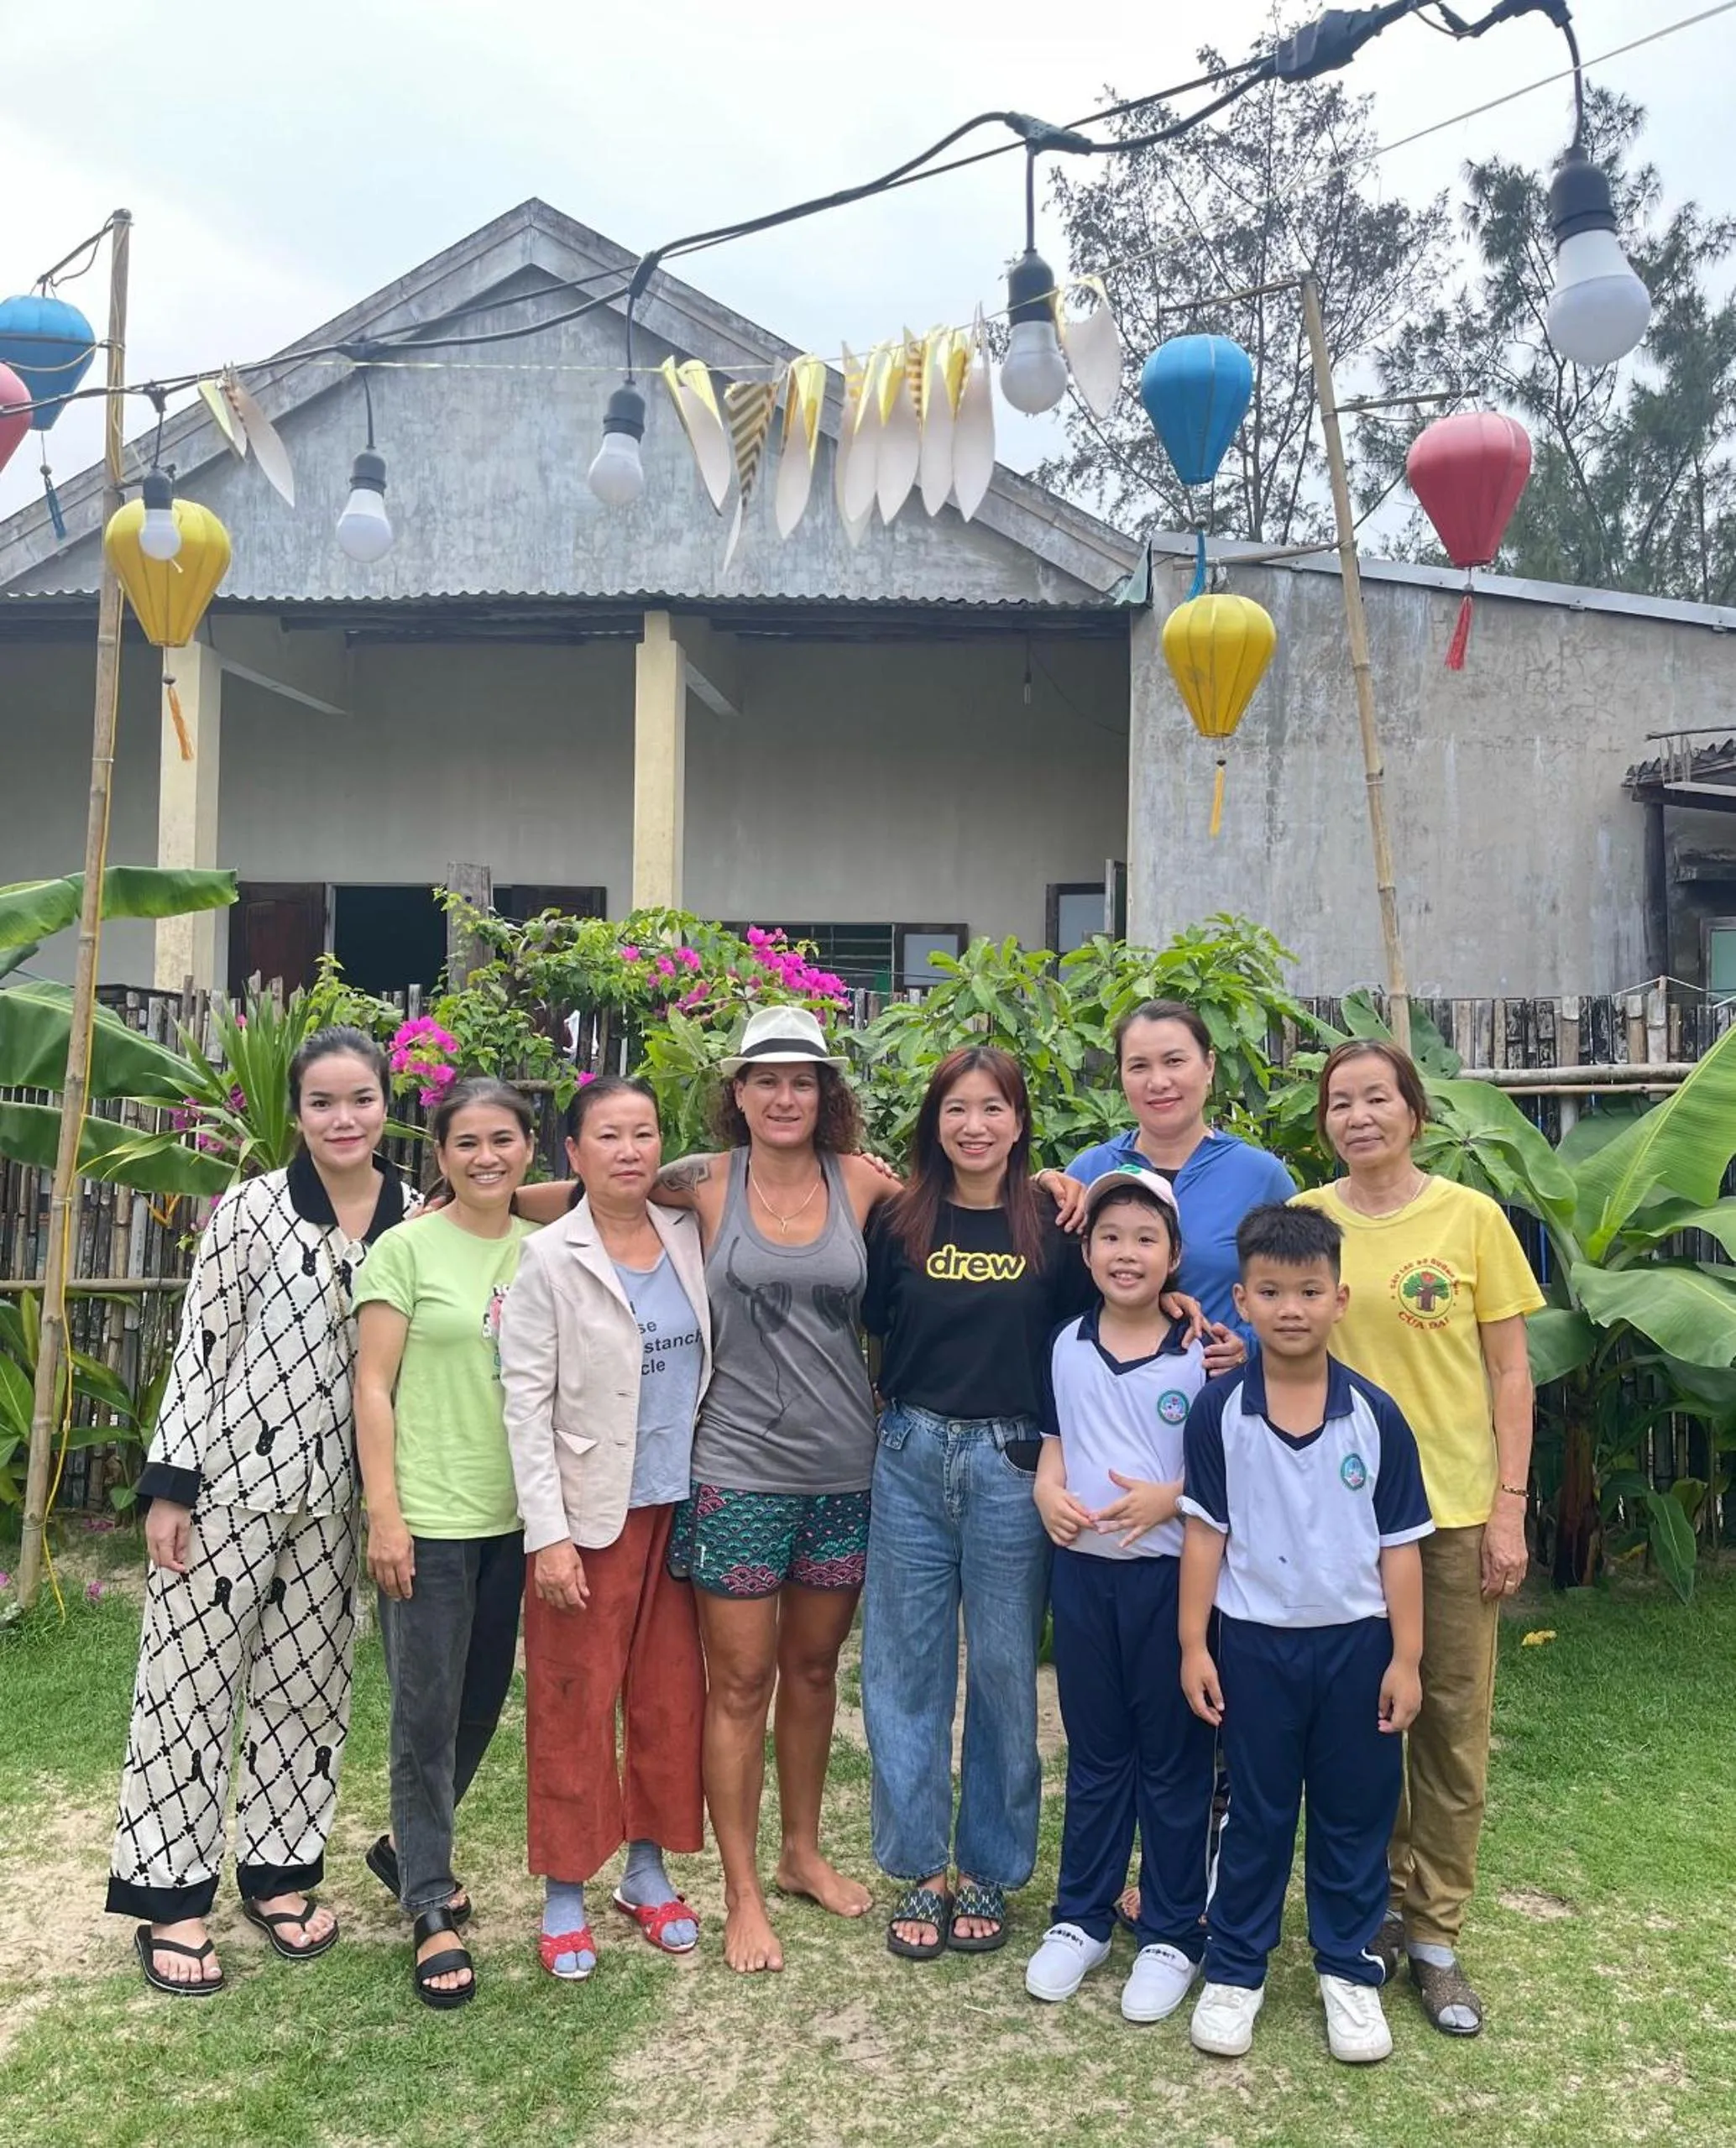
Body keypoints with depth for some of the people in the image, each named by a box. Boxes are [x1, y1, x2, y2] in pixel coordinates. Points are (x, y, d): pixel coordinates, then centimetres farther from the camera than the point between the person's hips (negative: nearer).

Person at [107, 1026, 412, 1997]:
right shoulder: (252, 1209, -8)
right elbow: (200, 1347, -7)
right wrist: (169, 1486, -9)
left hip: (338, 1494, 3)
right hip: (228, 1475, -3)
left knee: (311, 1683, 13)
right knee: (193, 1677, 5)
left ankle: (279, 1870, 30)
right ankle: (170, 1896, 18)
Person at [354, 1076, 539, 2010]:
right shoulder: (407, 1249, -7)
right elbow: (373, 1387, -8)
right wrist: (384, 1514, -12)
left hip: (514, 1514, 5)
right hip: (429, 1517, -5)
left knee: (484, 1701, 16)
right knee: (428, 1710, 4)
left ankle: (414, 1848, 39)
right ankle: (431, 1909, 20)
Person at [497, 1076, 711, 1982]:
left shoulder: (688, 1236, 3)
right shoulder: (549, 1260, -9)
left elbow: (711, 1364, 10)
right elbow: (526, 1403, -10)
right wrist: (547, 1533, -14)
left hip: (681, 1502, 4)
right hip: (591, 1515, -4)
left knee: (671, 1697, 13)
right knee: (573, 1705, 5)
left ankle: (648, 1869, 30)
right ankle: (566, 1892, 21)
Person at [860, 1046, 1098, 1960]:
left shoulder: (1054, 1227, -1)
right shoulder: (899, 1222, 2)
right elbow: (871, 1328, 11)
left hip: (1011, 1465, -1)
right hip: (910, 1461, 2)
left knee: (1003, 1670, 8)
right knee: (906, 1668, 8)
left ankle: (988, 1869, 26)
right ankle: (919, 1870, 24)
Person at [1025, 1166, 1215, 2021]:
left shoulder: (1201, 1355, -8)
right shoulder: (1067, 1347, 4)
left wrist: (1168, 1498, -22)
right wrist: (1048, 1493, -6)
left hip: (1170, 1572, -3)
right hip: (1082, 1568, 4)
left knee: (1173, 1759, 8)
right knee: (1093, 1754, 16)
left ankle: (1172, 1935, 23)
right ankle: (1080, 1918, 30)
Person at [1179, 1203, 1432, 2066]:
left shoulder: (1376, 1415, -6)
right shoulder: (1219, 1411, -8)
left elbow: (1400, 1543, -1)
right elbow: (1205, 1531, -3)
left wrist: (1405, 1658, -2)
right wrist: (1194, 1646, -4)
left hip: (1356, 1641, 1)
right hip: (1255, 1641, -1)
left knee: (1354, 1814, 13)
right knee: (1255, 1814, 12)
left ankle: (1348, 1969, 31)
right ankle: (1234, 1969, 27)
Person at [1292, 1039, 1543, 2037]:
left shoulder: (1472, 1217, -4)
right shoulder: (1304, 1218, 0)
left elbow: (1511, 1372, -1)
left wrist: (1510, 1508, -5)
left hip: (1455, 1506, -1)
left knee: (1454, 1723, 7)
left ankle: (1436, 1933, 22)